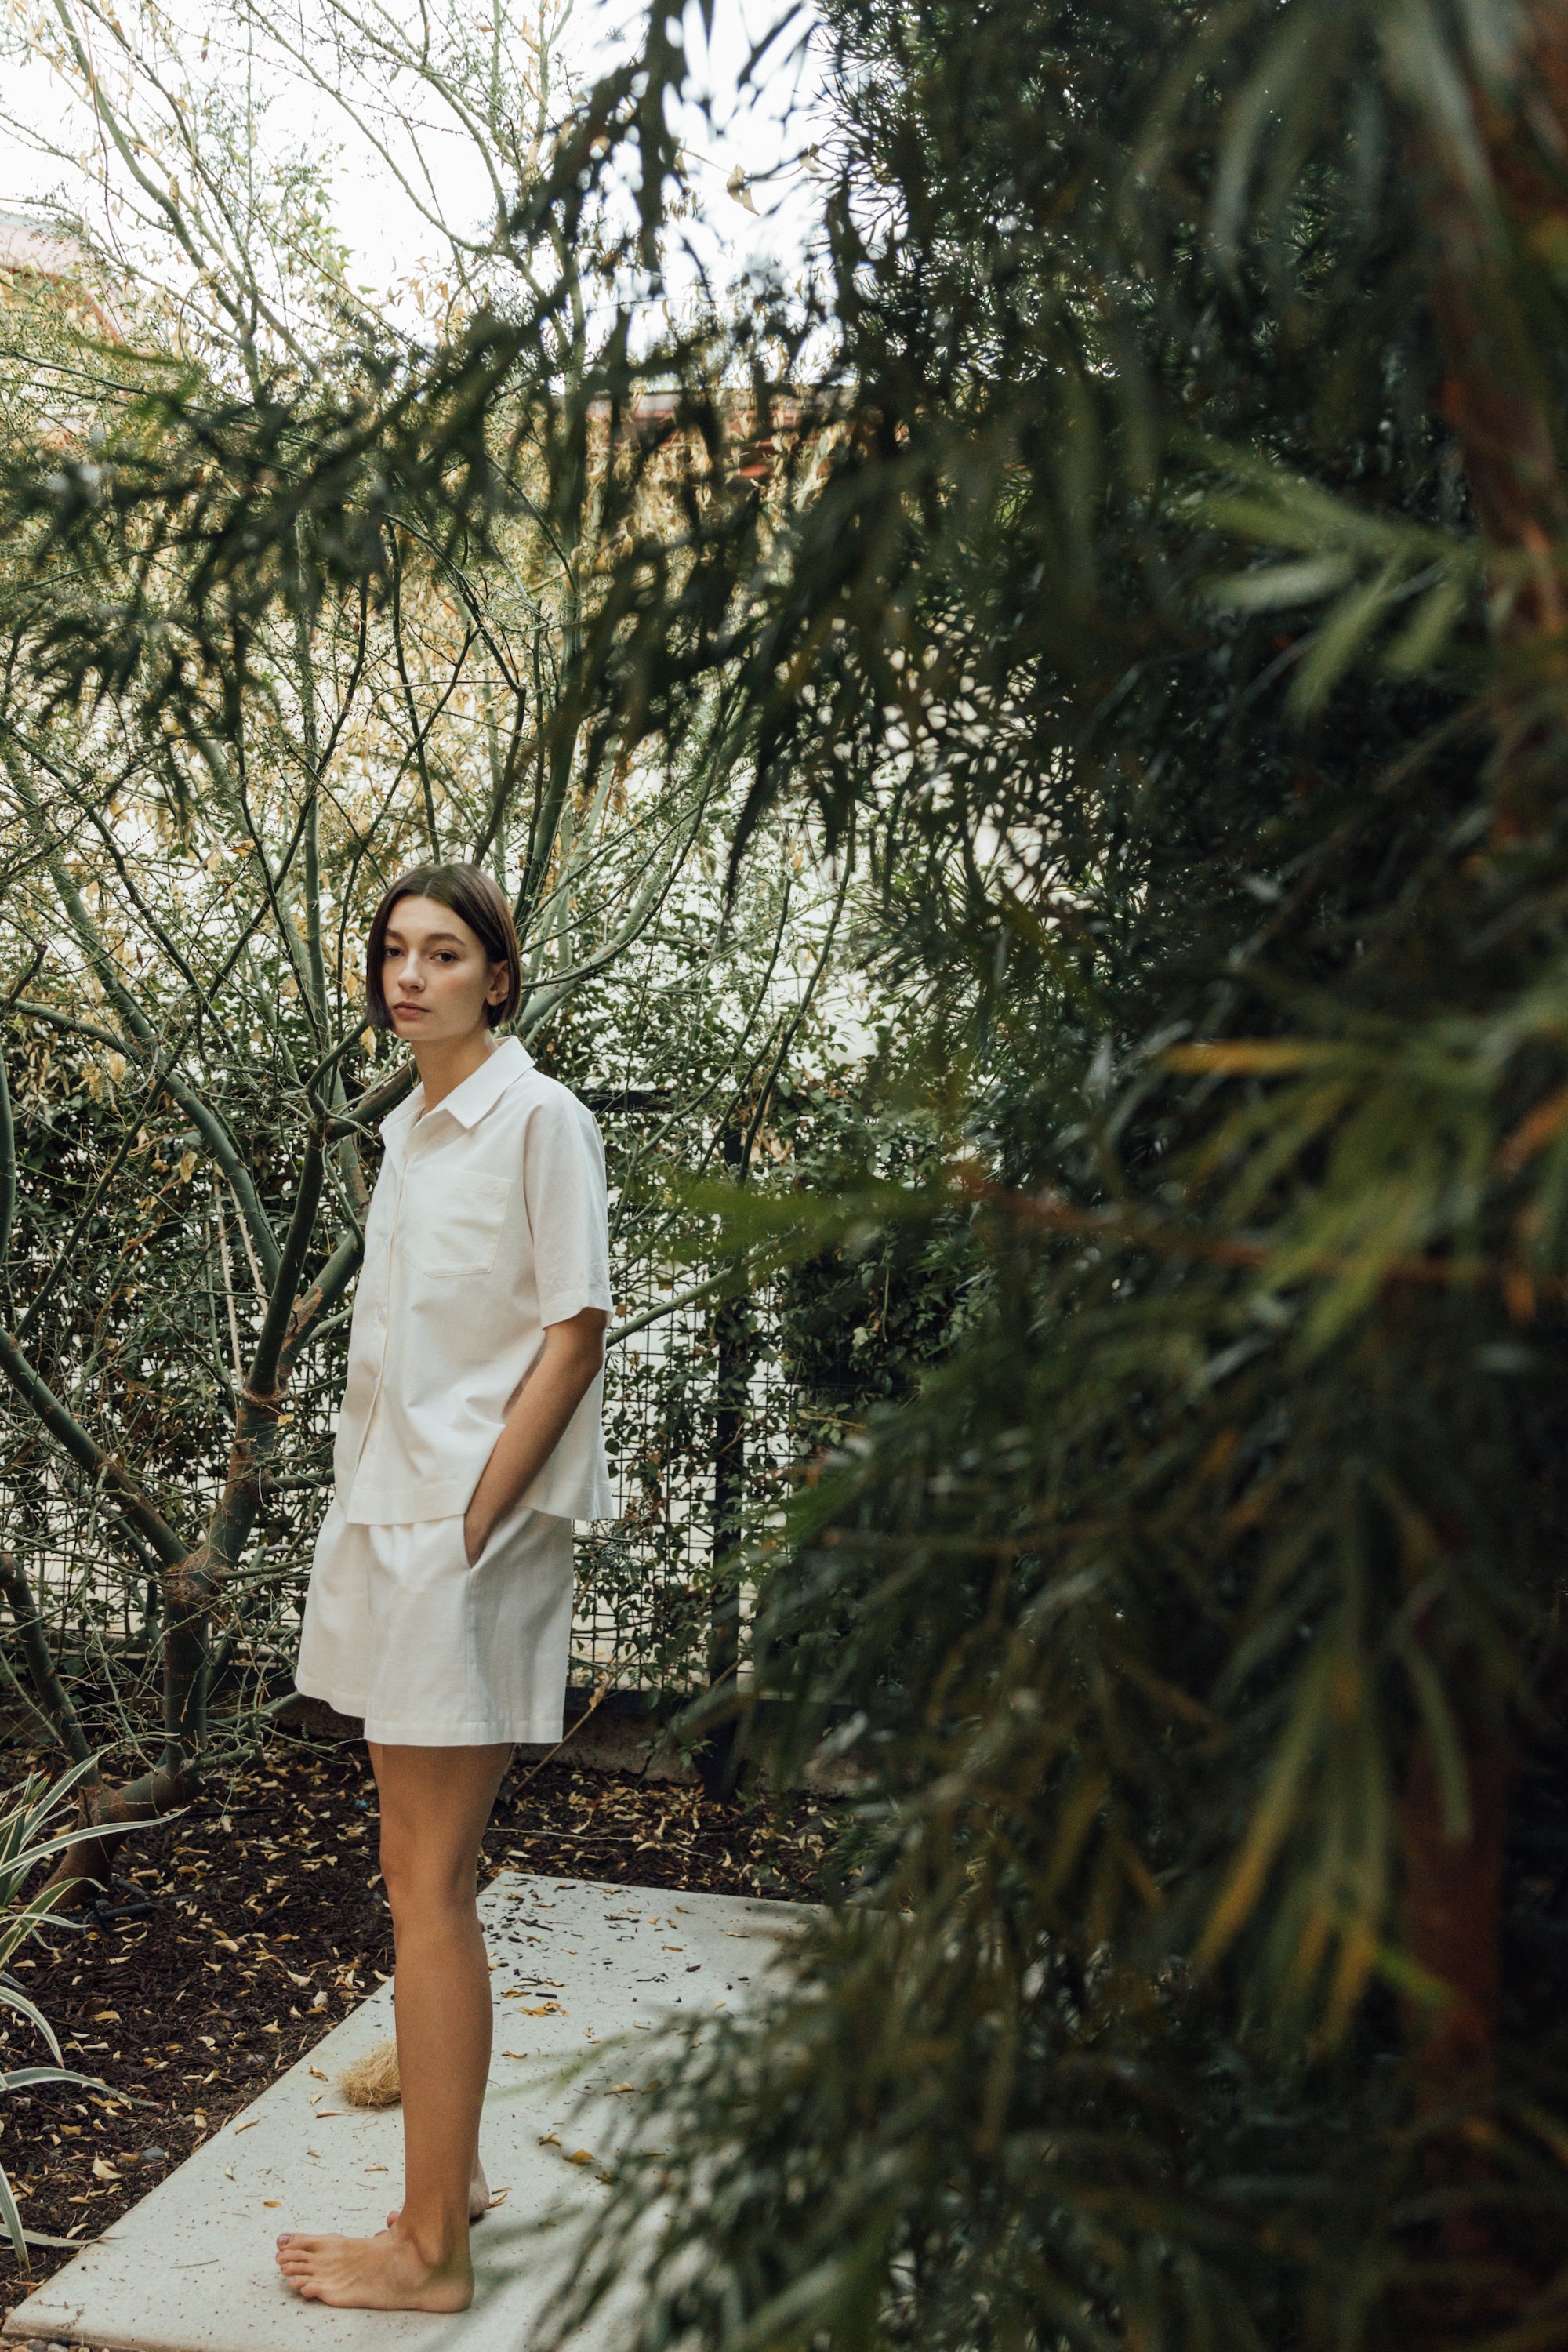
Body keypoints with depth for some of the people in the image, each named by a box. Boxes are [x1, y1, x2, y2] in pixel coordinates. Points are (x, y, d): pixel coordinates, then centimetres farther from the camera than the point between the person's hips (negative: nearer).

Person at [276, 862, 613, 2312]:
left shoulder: (541, 1119, -7)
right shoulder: (410, 1131, 16)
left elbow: (575, 1338, -12)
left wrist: (466, 1524, -16)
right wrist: (375, 1524, 10)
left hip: (470, 1535, -8)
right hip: (391, 1517, 8)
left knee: (431, 1887, -5)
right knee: (422, 1872, 14)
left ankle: (432, 2251, 4)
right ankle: (453, 2172, 27)